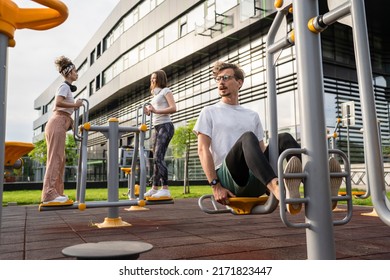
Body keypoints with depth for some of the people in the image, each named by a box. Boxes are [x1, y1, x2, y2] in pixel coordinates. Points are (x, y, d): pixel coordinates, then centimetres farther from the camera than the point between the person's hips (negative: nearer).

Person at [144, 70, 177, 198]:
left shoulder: (166, 91, 1)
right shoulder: (155, 94, 25)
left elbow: (173, 108, -12)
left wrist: (156, 111, -19)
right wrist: (149, 111, 7)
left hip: (165, 126, -8)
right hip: (157, 127, 8)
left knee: (158, 156, -18)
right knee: (156, 158, 5)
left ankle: (165, 189, -19)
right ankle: (155, 188, 9)